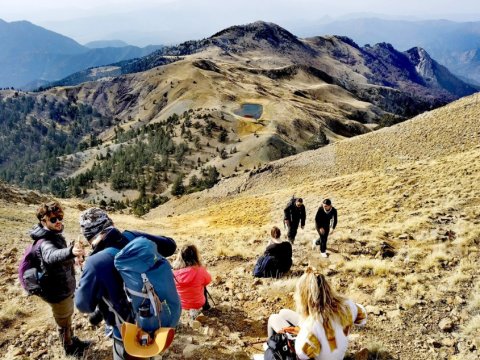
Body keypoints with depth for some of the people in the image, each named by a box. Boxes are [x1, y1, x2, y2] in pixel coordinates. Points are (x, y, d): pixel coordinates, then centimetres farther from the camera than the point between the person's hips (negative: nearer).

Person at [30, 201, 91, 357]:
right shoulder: (45, 242, -31)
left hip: (65, 287, 9)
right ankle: (70, 348, 36)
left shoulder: (56, 235, -1)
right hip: (57, 291, -8)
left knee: (68, 318, 28)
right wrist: (70, 251, -73)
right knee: (64, 323, 14)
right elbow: (52, 256, -55)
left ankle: (73, 341, 48)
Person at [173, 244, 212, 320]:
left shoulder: (174, 272, -21)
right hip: (198, 304, -2)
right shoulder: (200, 271, -26)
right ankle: (205, 306, 38)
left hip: (179, 305, 2)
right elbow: (208, 280, -4)